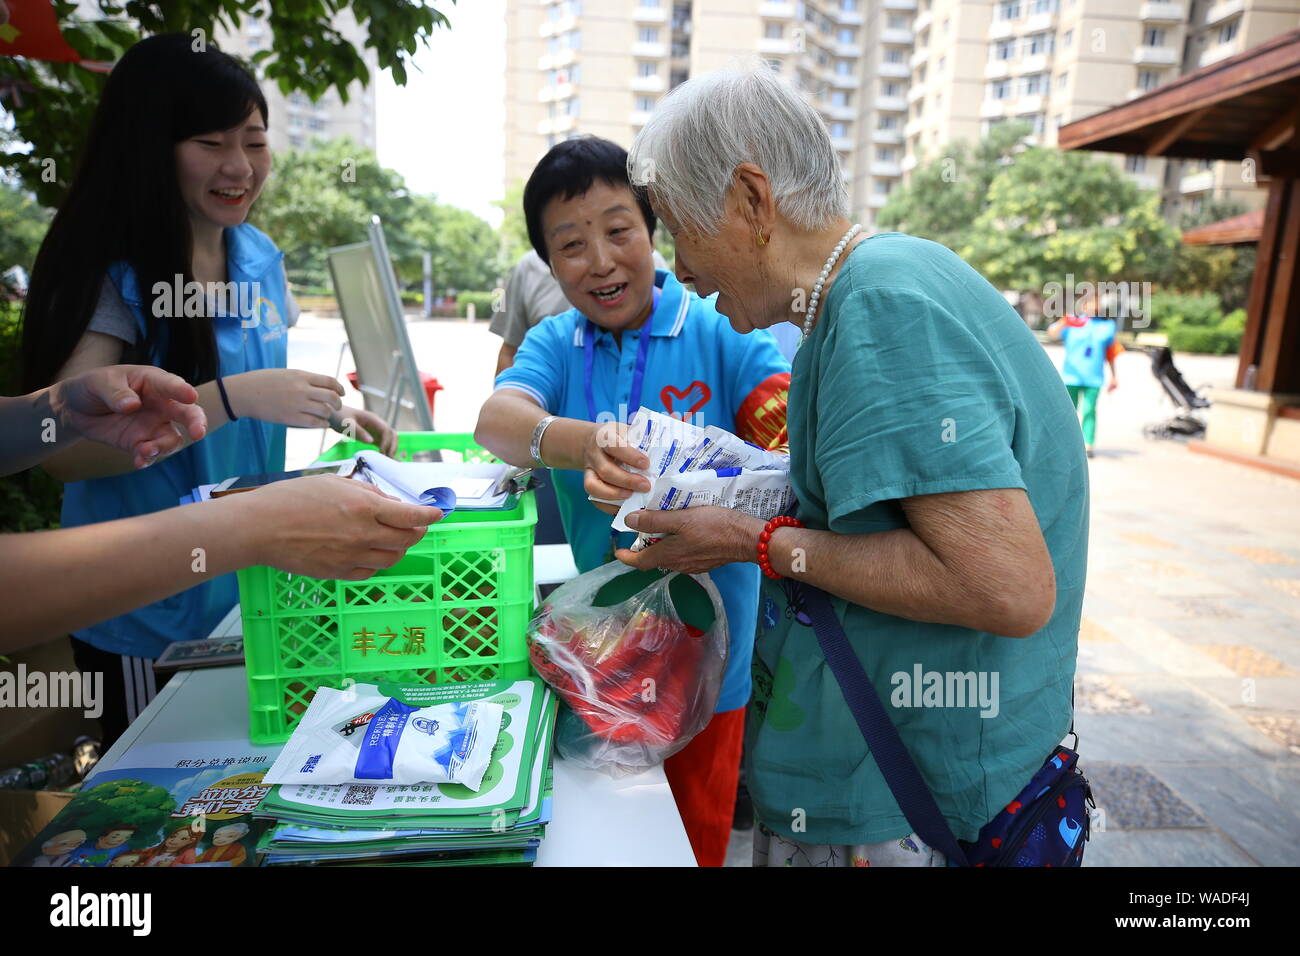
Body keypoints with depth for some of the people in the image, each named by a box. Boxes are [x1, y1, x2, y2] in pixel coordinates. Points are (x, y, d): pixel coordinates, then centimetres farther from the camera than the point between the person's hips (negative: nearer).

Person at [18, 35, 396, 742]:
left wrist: (332, 413, -3)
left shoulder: (259, 258, 2)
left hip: (253, 585, 6)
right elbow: (66, 451, -25)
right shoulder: (111, 274, -17)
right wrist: (233, 398, -35)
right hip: (148, 617, -5)